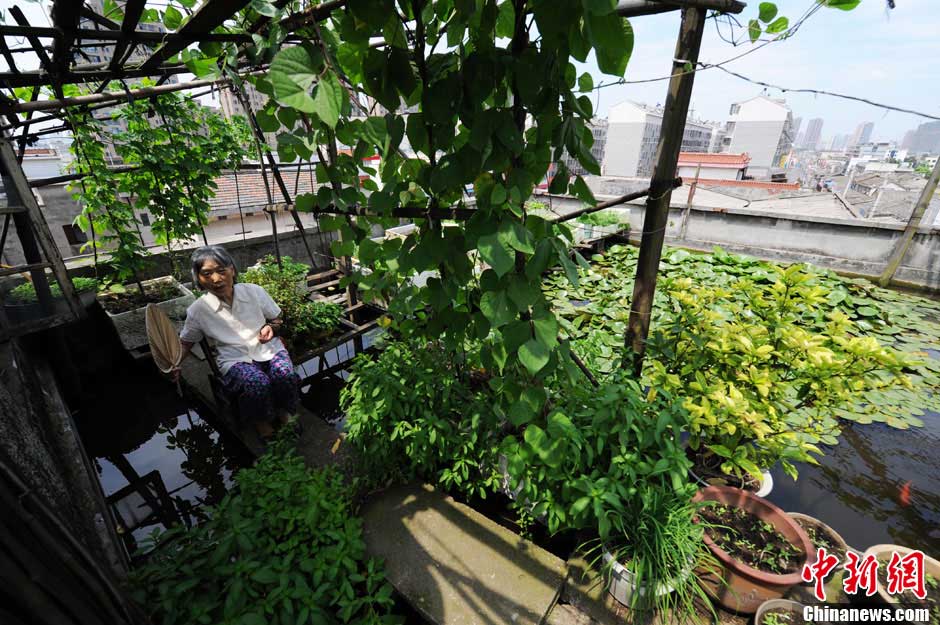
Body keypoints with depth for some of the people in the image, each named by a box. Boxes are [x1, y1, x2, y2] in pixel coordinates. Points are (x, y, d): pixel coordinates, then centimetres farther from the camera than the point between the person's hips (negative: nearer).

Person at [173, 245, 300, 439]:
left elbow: (277, 319, 10)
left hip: (268, 349, 1)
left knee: (286, 375, -31)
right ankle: (261, 421, -1)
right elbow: (185, 342, 13)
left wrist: (271, 327, -12)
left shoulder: (255, 291, -4)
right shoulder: (198, 310, -4)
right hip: (235, 360, -1)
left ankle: (285, 413, 0)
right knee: (258, 383, -33)